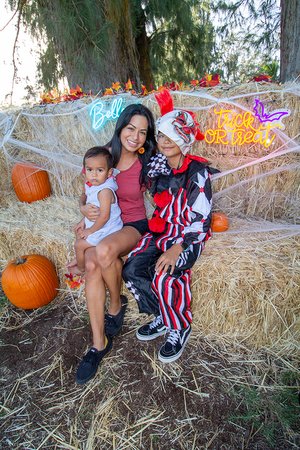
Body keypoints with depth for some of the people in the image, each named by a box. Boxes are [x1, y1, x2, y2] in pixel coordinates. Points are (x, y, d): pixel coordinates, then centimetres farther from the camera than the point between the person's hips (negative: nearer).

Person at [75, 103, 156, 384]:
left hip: (133, 226, -2)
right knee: (91, 264, -29)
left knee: (104, 250, -36)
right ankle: (99, 343, -16)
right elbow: (86, 193, 7)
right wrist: (84, 208, -14)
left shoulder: (146, 165, -6)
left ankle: (116, 305, -4)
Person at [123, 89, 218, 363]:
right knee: (132, 269, -14)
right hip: (161, 230, 6)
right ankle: (161, 317, 10)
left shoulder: (197, 172, -14)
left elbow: (200, 220, -16)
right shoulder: (156, 164, 4)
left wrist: (177, 249, -27)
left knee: (163, 276, -29)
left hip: (190, 235, -6)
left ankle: (179, 328, 2)